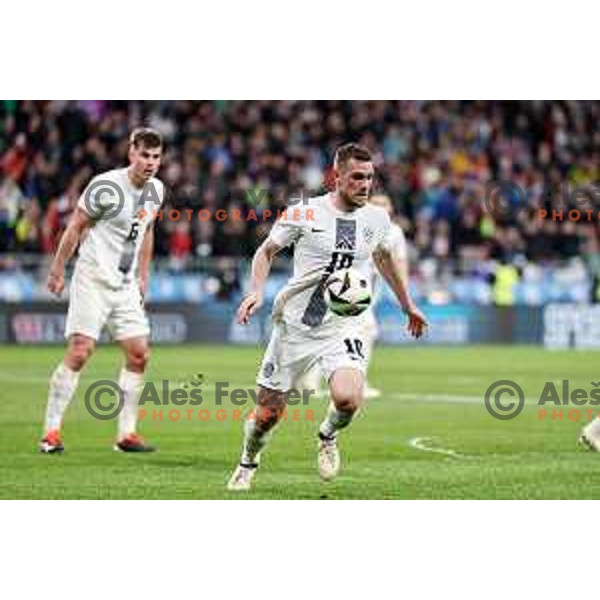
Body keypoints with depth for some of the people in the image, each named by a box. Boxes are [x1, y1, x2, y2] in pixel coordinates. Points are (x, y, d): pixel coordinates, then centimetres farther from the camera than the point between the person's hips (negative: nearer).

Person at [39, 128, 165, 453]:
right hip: (93, 278, -7)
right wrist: (58, 270, -6)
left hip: (126, 284, 7)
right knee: (79, 353, -12)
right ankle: (51, 432, -7)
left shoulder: (156, 190, 6)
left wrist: (143, 276, 20)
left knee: (139, 354, 2)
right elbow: (75, 227, -9)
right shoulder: (107, 187, -16)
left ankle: (126, 433, 10)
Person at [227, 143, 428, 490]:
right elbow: (267, 251, 8)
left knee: (348, 399, -27)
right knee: (268, 413, 4)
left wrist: (408, 306, 32)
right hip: (295, 325, -1)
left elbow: (386, 259, 24)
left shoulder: (377, 219, 3)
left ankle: (328, 437, 9)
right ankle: (248, 465, 36)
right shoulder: (304, 214, -6)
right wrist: (257, 292, -9)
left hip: (344, 327, 1)